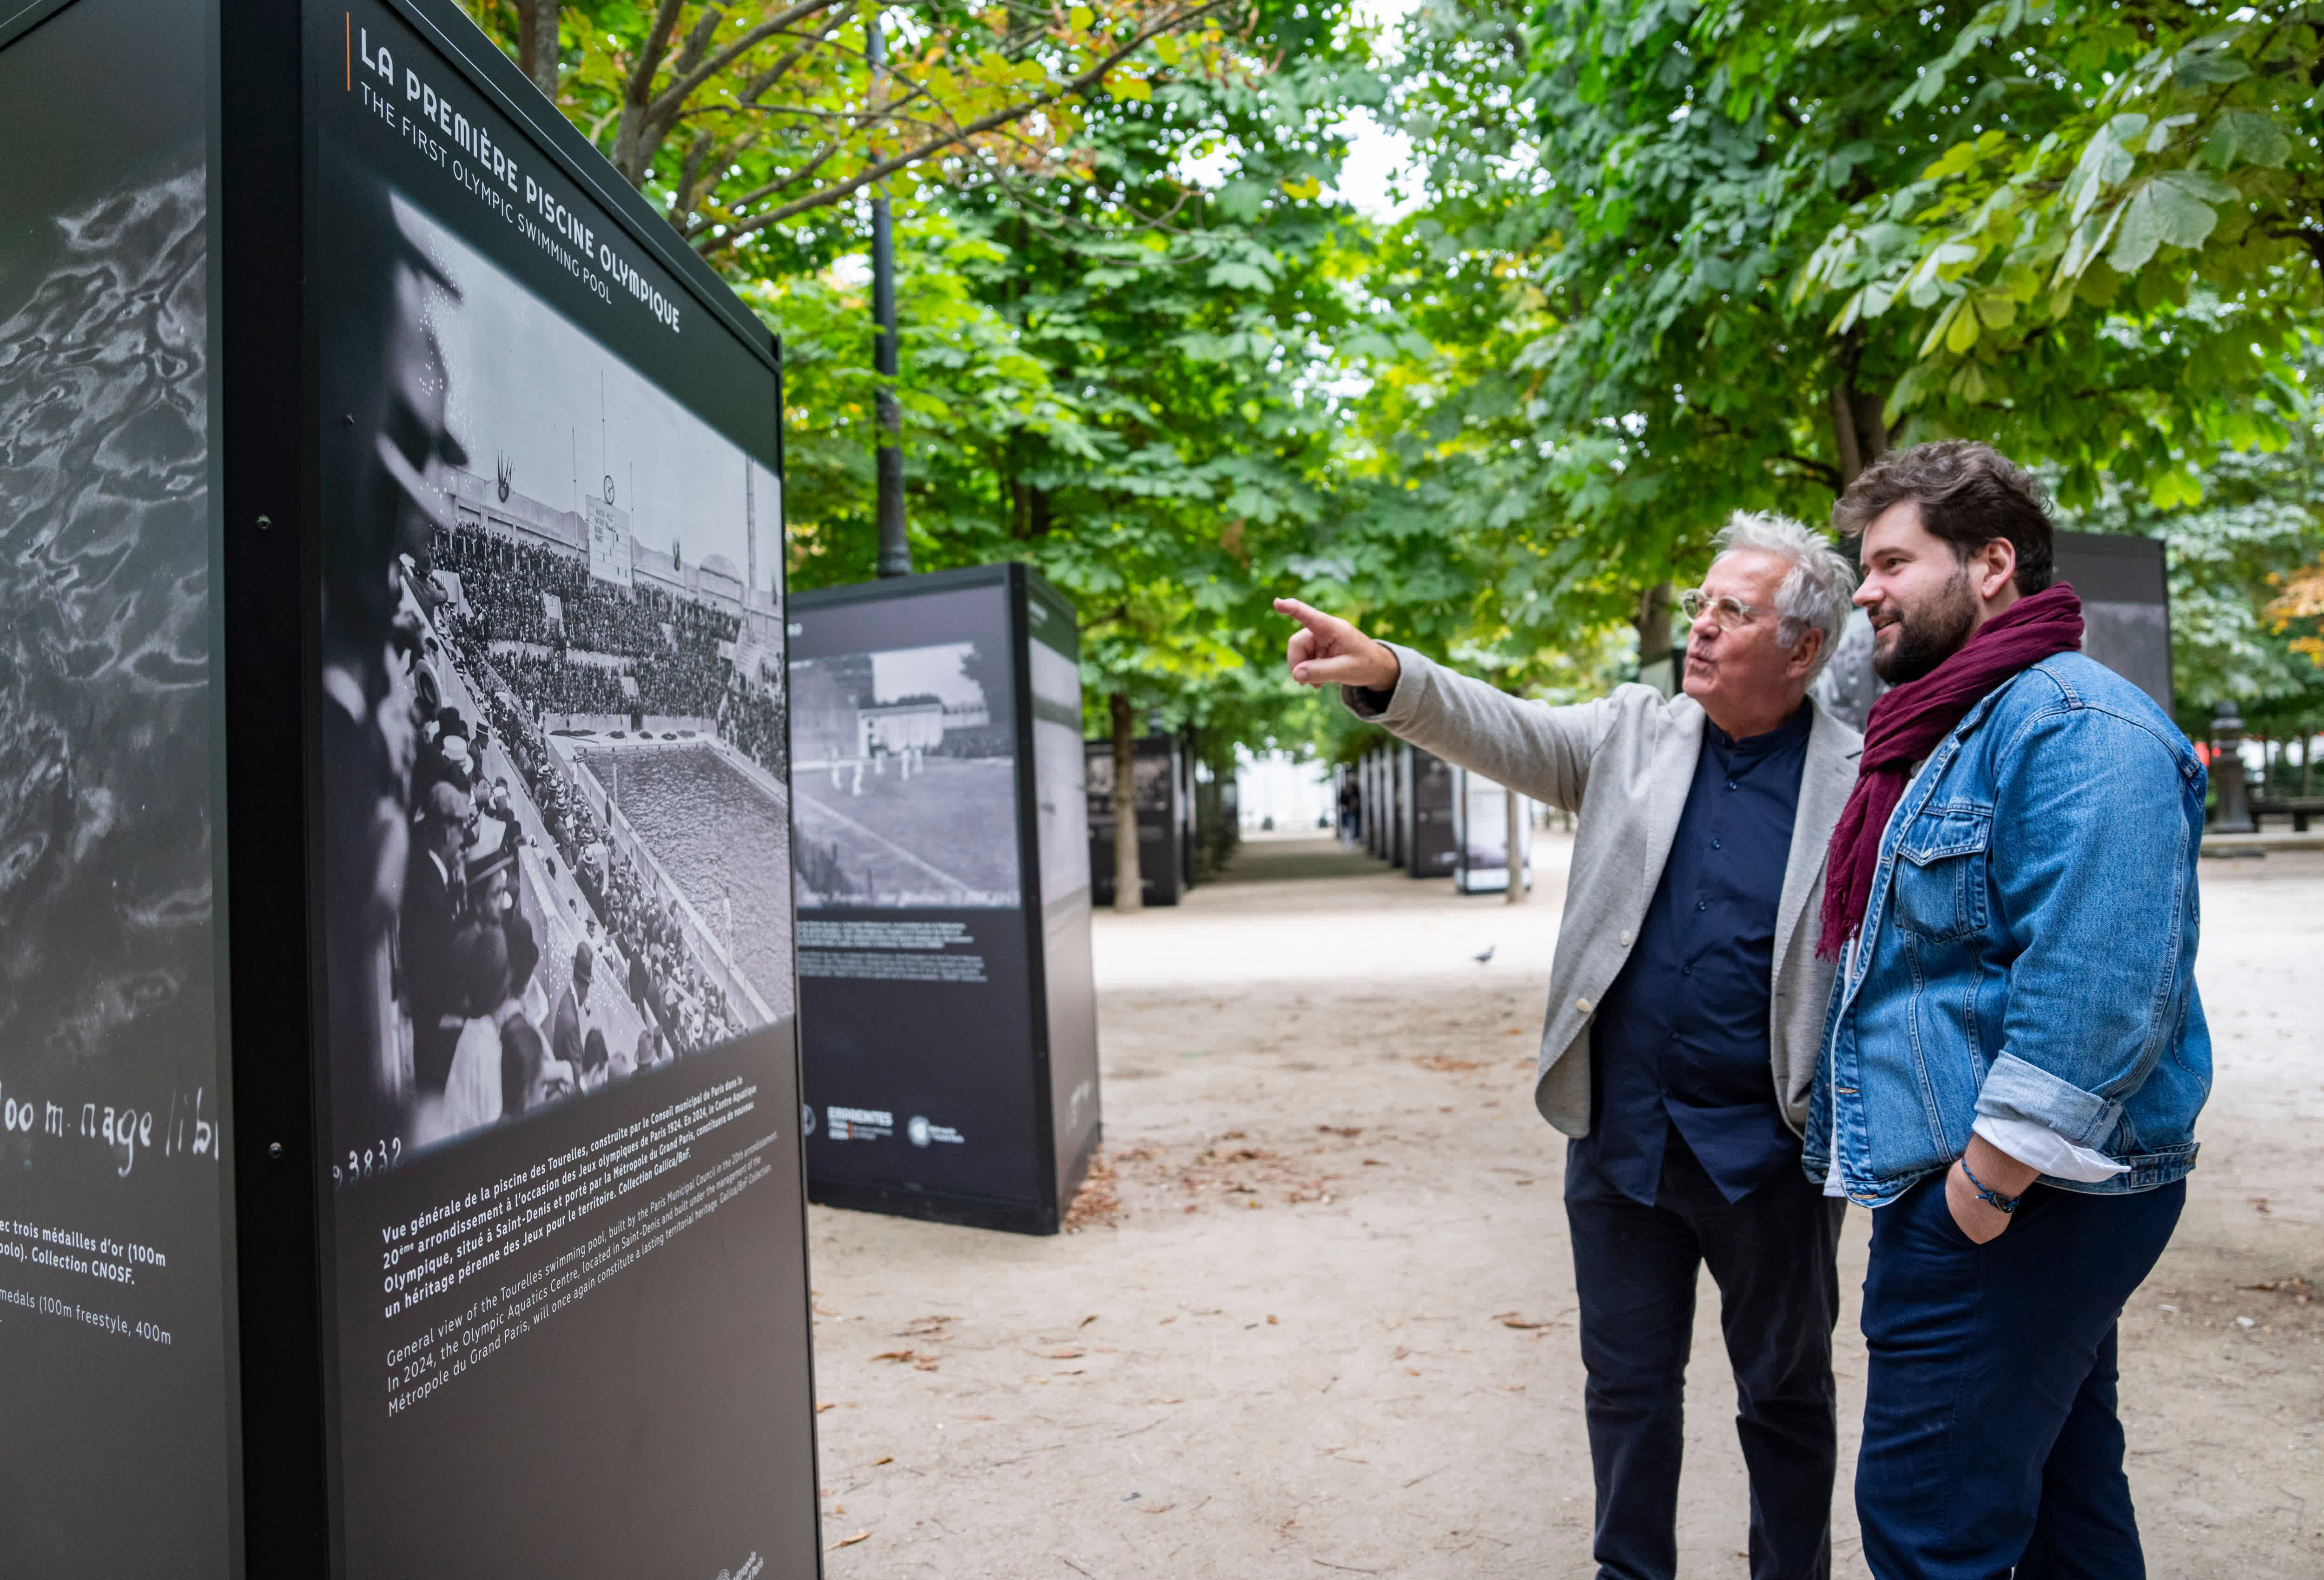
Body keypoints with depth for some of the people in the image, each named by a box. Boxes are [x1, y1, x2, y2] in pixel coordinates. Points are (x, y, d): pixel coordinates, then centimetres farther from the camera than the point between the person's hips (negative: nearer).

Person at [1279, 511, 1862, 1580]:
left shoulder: (1860, 782, -8)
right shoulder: (1636, 733, 2)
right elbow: (1507, 734, -10)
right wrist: (1383, 675, -27)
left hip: (1768, 1152, -3)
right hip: (1620, 1135, 3)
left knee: (1787, 1394, 17)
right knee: (1628, 1381, 18)